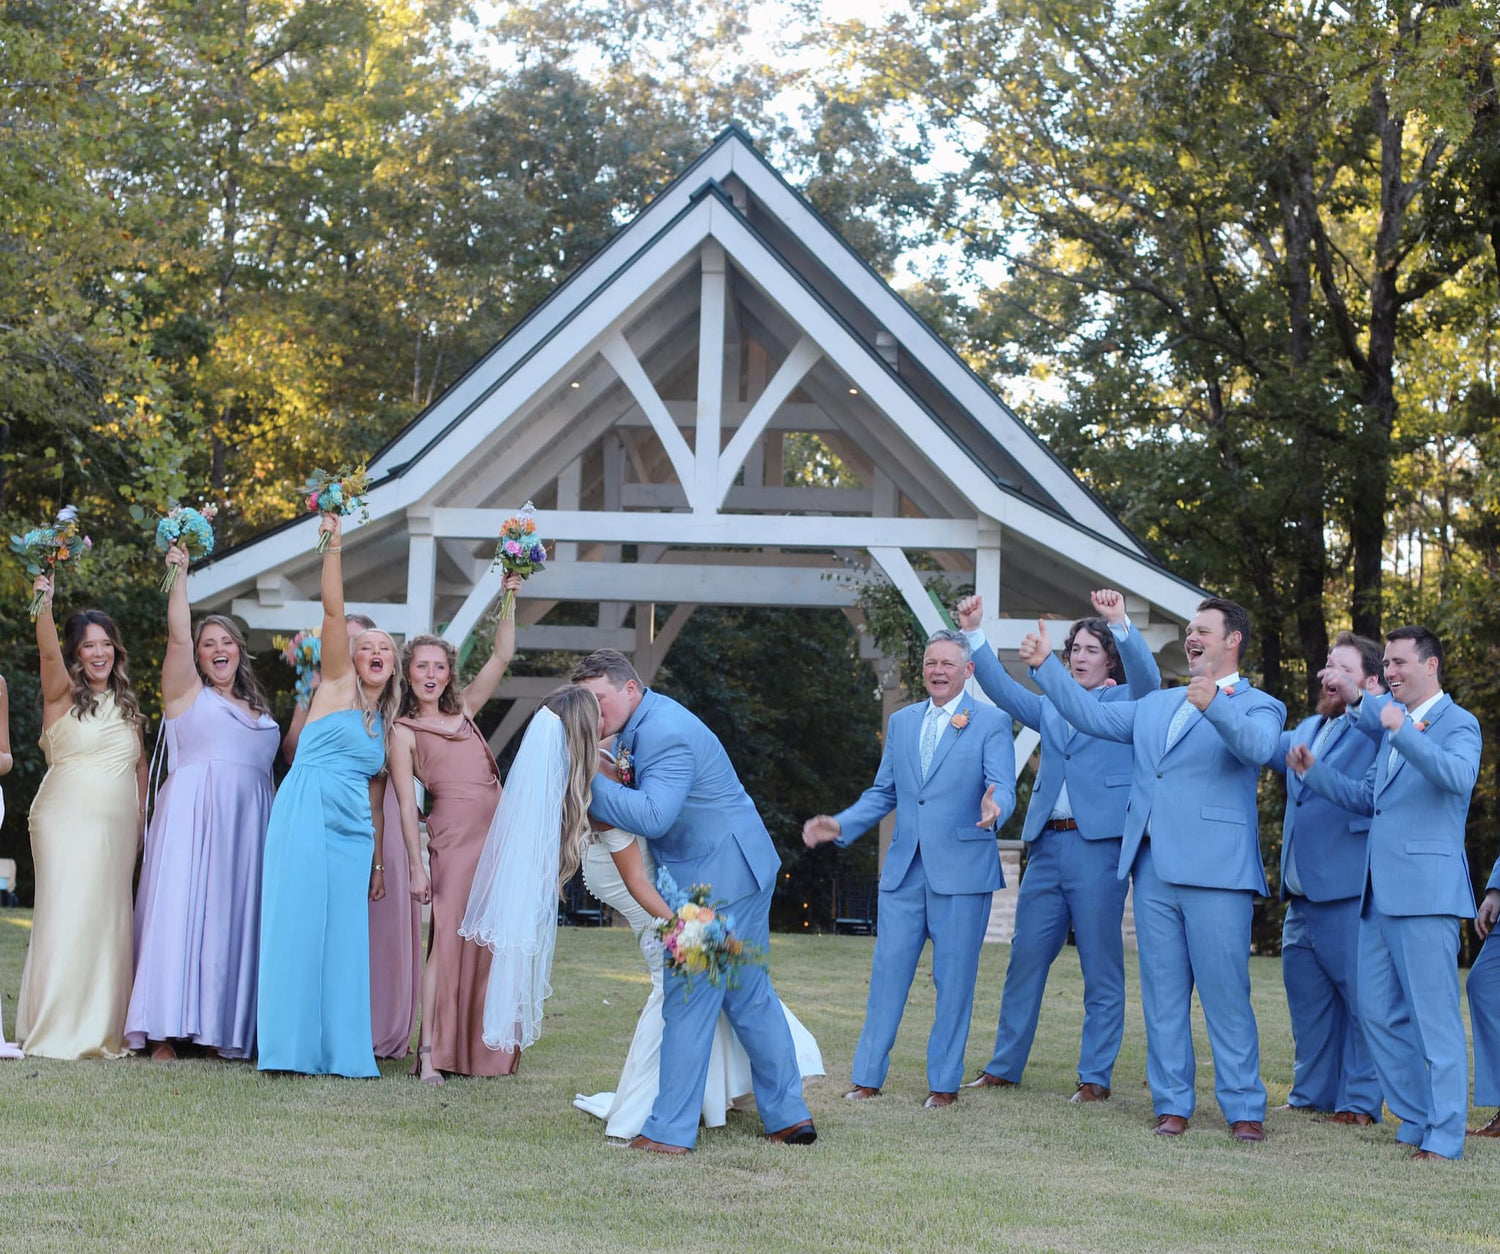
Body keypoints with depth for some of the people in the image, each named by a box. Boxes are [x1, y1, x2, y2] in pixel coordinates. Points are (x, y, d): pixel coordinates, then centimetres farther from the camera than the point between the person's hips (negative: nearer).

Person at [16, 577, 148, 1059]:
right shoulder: (63, 694, 0)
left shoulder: (125, 705, 17)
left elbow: (139, 764, 24)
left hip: (117, 826, 5)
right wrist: (44, 604, -35)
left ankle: (101, 1031, 10)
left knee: (107, 920, 5)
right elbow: (48, 651, -19)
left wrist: (141, 816, 15)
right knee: (67, 916, -10)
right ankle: (57, 1032, -7)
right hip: (68, 820, -5)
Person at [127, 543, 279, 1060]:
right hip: (193, 815, -5)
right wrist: (180, 574, -5)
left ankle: (224, 1029, 1)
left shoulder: (257, 709, 23)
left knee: (232, 918, 1)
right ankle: (166, 1031, -12)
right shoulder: (187, 692, 8)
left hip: (246, 823, 5)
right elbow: (177, 636, -4)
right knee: (179, 911, -11)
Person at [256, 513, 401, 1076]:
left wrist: (377, 860, 19)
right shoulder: (338, 686, 5)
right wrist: (333, 548, -14)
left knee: (343, 938, 3)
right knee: (298, 928, -7)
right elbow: (333, 612, -7)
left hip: (352, 833, 6)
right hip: (307, 818, -5)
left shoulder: (383, 721, 20)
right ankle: (292, 1045, -4)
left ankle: (338, 1050, 6)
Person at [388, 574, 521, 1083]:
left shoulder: (464, 710, 17)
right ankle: (430, 1051, -12)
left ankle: (480, 1049, 11)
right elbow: (406, 803, -2)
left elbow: (501, 657, 15)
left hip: (497, 832, 6)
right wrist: (415, 866, -8)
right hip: (453, 837, -5)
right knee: (448, 938, -11)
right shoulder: (404, 732, 3)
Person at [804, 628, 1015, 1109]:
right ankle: (868, 1076, 13)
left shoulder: (992, 722, 0)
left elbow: (1003, 788, -11)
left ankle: (944, 1082, 12)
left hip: (961, 870, -4)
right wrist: (840, 825, 5)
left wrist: (994, 809, -34)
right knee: (887, 971, 5)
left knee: (954, 979, 2)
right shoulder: (901, 722, 15)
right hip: (904, 870, 4)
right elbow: (883, 793, 19)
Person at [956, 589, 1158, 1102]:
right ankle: (1004, 1066, 16)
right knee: (1025, 958, 8)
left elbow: (1148, 675, -12)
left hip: (1099, 845, -5)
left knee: (1101, 967, -1)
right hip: (1047, 846, 5)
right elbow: (1001, 688, 11)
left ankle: (1096, 1077, 5)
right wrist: (974, 634, -1)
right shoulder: (1050, 708, 20)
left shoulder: (1126, 703, 7)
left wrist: (1121, 623, -28)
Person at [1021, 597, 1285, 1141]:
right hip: (1152, 870, 6)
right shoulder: (1155, 706, 21)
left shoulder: (1258, 706, 1)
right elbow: (1091, 715, 19)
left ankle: (1244, 1110, 3)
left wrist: (1215, 705, -38)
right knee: (1162, 994, 8)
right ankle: (1172, 1105, 15)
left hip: (1215, 872, -6)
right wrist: (1046, 665, 10)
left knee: (1225, 994, -5)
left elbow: (1256, 748, -20)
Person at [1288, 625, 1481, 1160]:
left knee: (1434, 1015, -6)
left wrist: (1404, 732, -34)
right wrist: (1314, 770, 13)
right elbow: (1366, 798, 24)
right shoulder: (1392, 722, 20)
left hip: (1425, 890, -9)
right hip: (1381, 894, 9)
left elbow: (1459, 777, -26)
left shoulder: (1457, 723, -6)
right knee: (1377, 1009, 12)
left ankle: (1444, 1137, -1)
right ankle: (1415, 1121, 22)